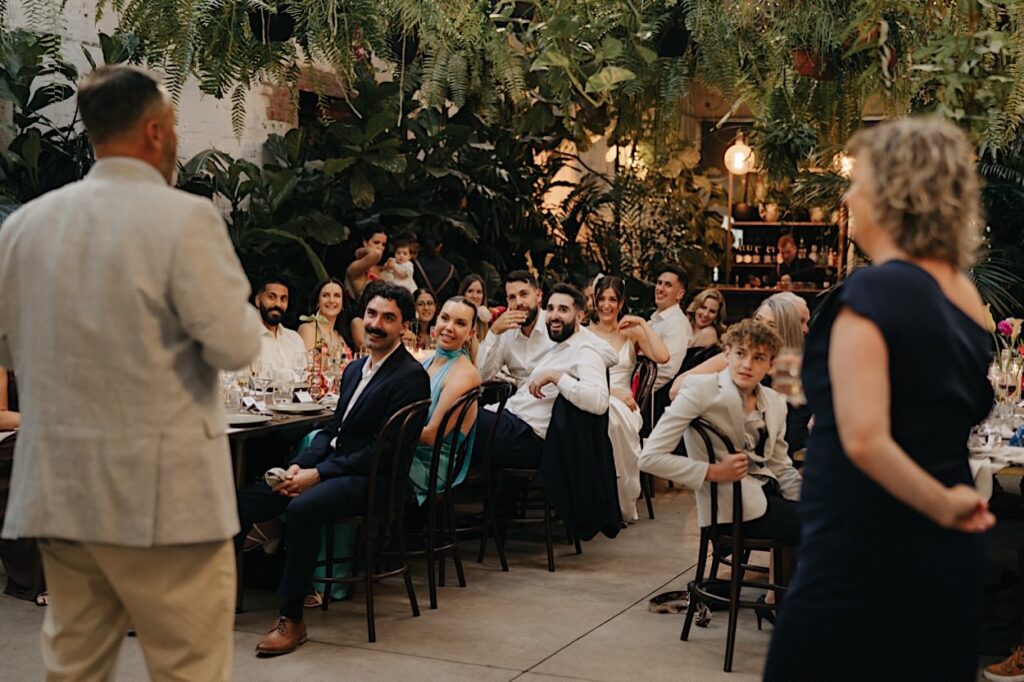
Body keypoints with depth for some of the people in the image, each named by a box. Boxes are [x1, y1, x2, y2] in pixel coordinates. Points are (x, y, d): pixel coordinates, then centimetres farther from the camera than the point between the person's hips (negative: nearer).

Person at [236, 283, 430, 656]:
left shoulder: (410, 377, -10)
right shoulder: (355, 369, 18)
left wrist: (317, 474, -18)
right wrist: (299, 466, -1)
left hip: (369, 479, -8)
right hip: (328, 466, 8)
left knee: (302, 508, -34)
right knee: (243, 500, -9)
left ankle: (292, 618, -23)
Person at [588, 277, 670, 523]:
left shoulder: (632, 333, 14)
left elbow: (662, 357, -4)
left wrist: (643, 324, -2)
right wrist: (612, 391, -14)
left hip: (623, 404, 1)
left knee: (616, 414, -38)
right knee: (608, 413, -39)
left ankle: (623, 503, -24)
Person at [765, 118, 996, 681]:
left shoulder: (873, 291, -16)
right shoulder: (966, 296, 7)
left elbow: (864, 438, -25)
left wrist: (945, 505, -13)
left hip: (865, 565, -8)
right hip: (951, 562, 8)